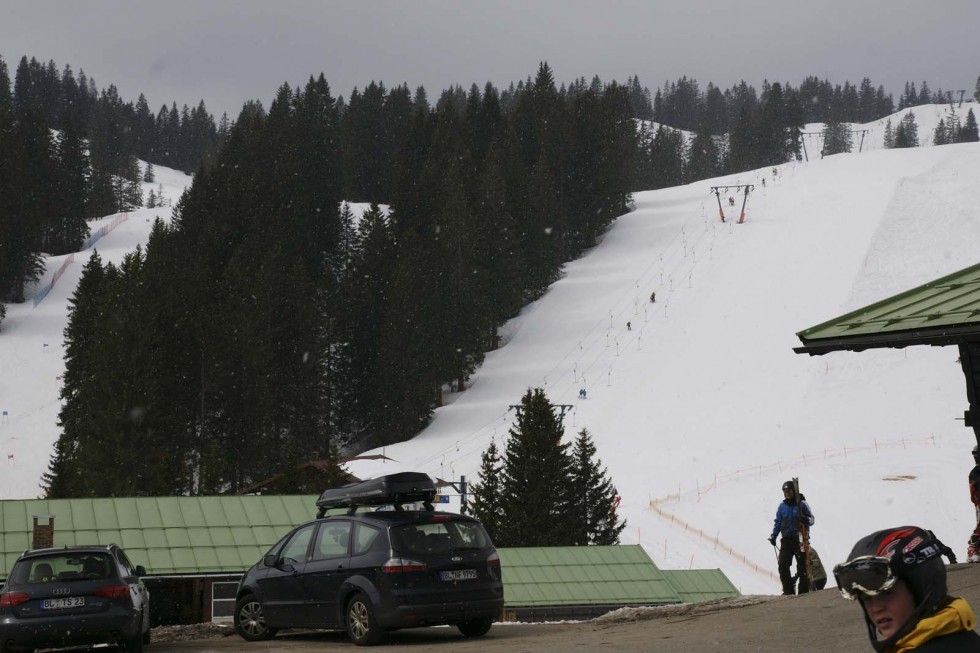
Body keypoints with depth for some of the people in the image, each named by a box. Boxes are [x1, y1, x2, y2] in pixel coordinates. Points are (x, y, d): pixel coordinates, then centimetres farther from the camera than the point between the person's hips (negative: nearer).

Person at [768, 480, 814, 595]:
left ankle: (804, 590, 7)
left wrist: (806, 520, -23)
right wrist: (773, 536, 6)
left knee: (802, 566, 0)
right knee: (783, 565, -8)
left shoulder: (801, 505, 0)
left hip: (800, 540, -3)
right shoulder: (782, 506, 11)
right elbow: (778, 522, 17)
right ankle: (788, 590, -2)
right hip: (786, 541, 3)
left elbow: (811, 519, 0)